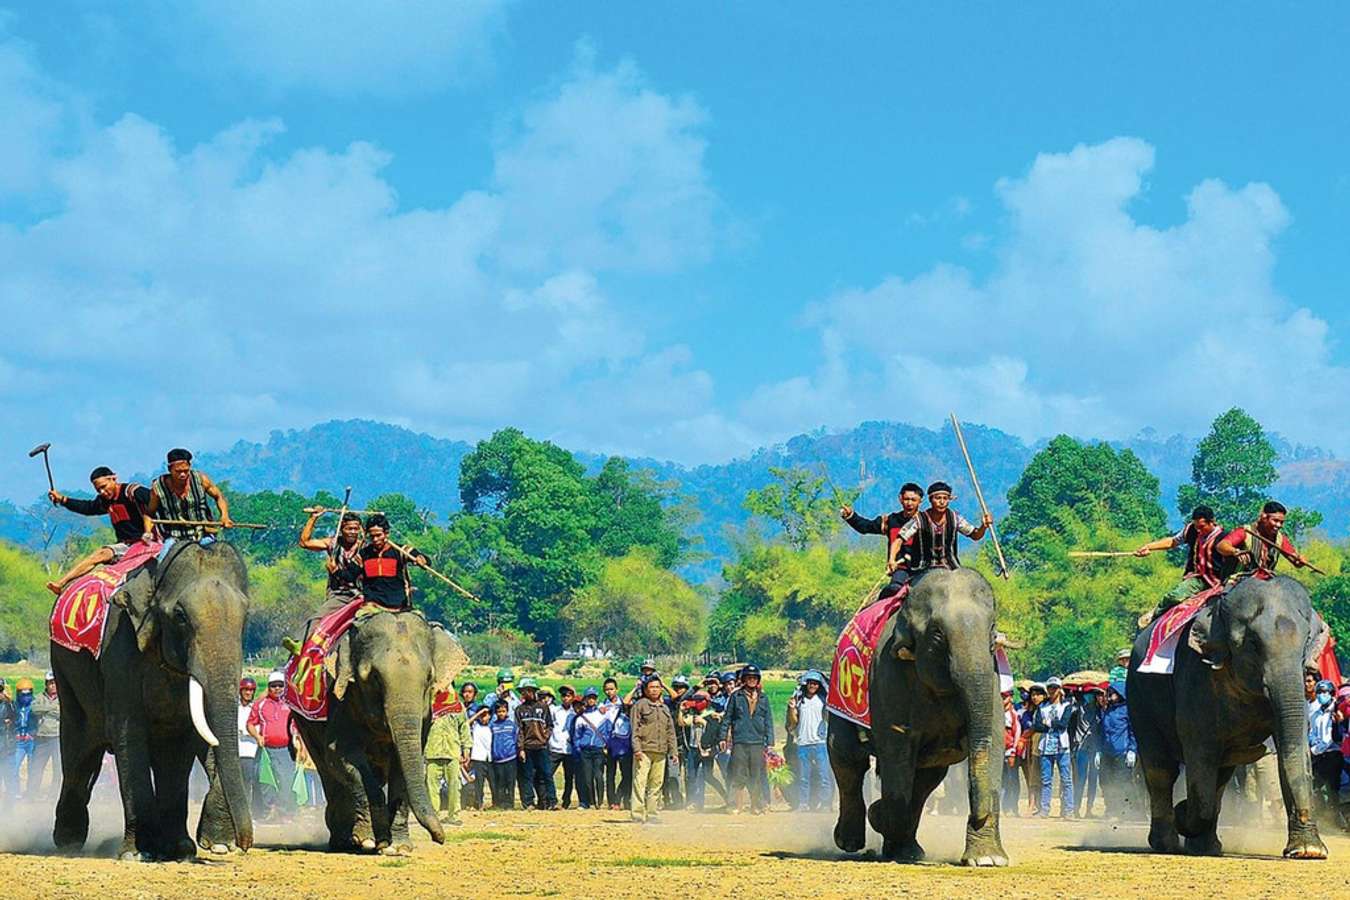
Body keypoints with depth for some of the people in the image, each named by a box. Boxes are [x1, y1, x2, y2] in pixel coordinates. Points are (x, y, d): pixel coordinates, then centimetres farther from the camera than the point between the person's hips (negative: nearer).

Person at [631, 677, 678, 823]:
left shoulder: (665, 708, 21)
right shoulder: (640, 705, 4)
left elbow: (670, 731, 23)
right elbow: (635, 729, -3)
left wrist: (673, 751, 16)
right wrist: (637, 748, -13)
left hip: (661, 752, 6)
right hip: (644, 750, -6)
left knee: (657, 784, 4)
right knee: (640, 783, -10)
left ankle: (652, 814, 9)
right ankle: (638, 814, -12)